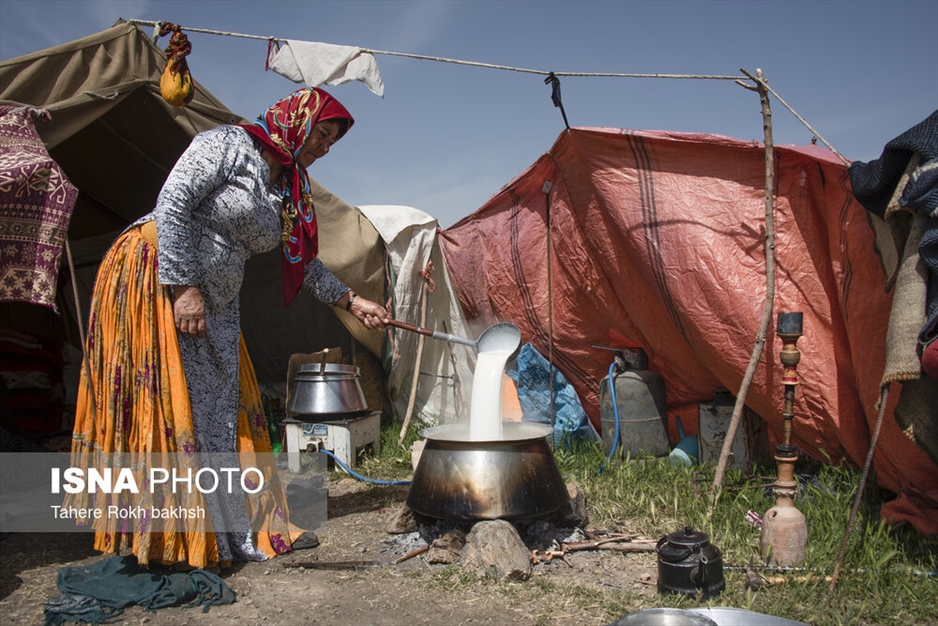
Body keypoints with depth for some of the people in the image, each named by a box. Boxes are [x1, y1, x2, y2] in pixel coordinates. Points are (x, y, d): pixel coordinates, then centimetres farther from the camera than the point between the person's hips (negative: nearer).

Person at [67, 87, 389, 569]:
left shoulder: (288, 191, 14)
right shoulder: (228, 144, -10)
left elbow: (303, 262, 20)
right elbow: (171, 205, -19)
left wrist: (351, 301, 16)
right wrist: (183, 288, -23)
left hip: (213, 304, 9)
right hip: (153, 278, -8)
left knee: (221, 411, 8)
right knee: (162, 408, -7)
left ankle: (232, 531, 16)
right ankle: (162, 536, 0)